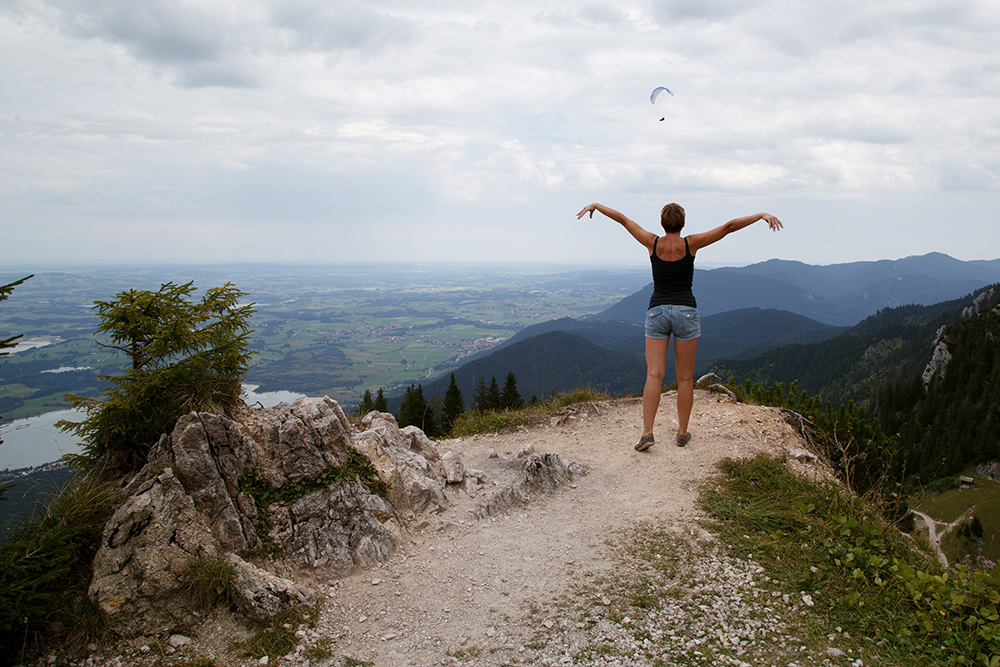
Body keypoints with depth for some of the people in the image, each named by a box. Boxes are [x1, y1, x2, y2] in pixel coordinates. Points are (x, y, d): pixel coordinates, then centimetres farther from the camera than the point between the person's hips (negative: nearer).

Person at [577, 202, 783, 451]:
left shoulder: (652, 243, -2)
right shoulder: (691, 244, -6)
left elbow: (622, 219, 7)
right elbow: (729, 227, -7)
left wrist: (595, 205, 17)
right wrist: (761, 215, -1)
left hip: (657, 312, 1)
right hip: (685, 312, -1)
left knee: (653, 375, -3)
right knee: (685, 378, 9)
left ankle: (647, 432, -13)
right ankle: (682, 432, 17)